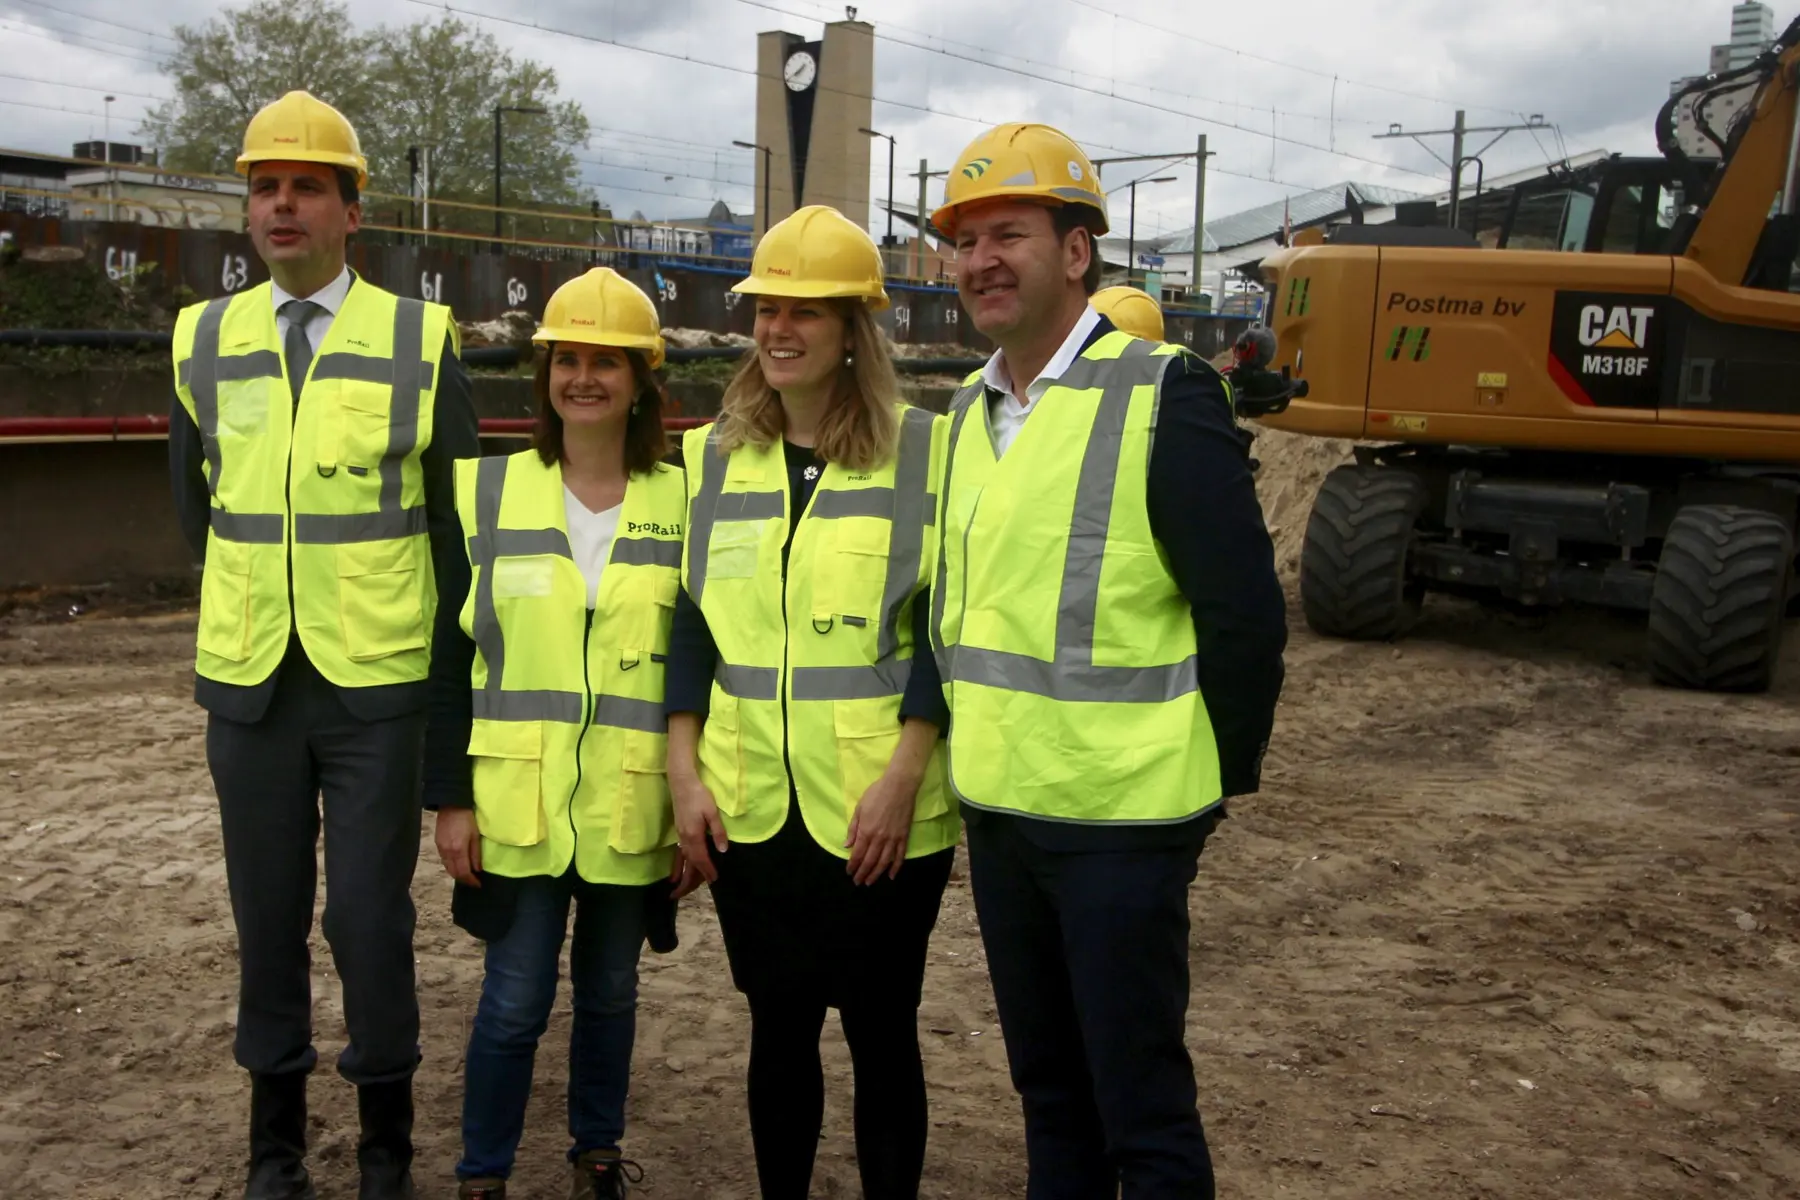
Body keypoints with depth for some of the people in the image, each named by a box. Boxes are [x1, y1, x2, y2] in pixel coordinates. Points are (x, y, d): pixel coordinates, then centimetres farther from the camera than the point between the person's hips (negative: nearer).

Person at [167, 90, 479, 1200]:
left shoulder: (422, 341, -5)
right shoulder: (204, 341, 4)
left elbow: (456, 516, 2)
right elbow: (196, 504, 17)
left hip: (378, 685, -3)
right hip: (247, 683, 3)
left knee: (372, 918, 4)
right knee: (268, 916, 12)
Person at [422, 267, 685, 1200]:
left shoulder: (681, 500, 0)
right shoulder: (490, 490, 0)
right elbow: (452, 657, 1)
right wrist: (450, 796, -3)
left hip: (633, 806, 1)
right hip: (518, 802, 0)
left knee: (609, 991, 14)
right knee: (514, 1001, 4)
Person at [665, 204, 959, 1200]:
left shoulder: (922, 451, -4)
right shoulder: (713, 455, 8)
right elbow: (690, 625, 9)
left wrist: (903, 776, -14)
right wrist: (685, 775, 2)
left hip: (882, 815, -3)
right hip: (750, 809, 3)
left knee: (881, 1033, 9)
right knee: (779, 1027, 15)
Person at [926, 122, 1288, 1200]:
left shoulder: (1163, 396, -13)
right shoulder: (970, 412, 9)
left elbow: (1244, 611, -13)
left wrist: (1221, 779, -7)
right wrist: (973, 741, 14)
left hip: (1121, 817, -7)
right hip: (997, 808, 7)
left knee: (1141, 1102, 5)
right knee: (1046, 1083, 20)